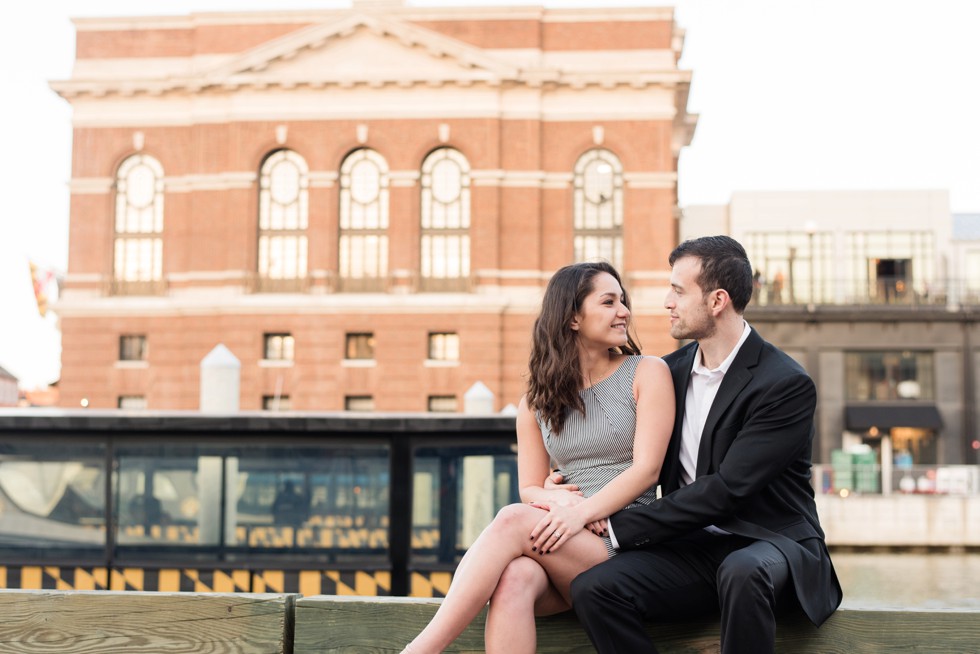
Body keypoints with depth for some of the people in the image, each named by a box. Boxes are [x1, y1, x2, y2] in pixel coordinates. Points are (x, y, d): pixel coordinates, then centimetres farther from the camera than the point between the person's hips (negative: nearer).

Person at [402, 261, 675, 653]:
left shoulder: (647, 373, 5)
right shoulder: (537, 401, 16)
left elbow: (647, 468, -6)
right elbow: (530, 489, 15)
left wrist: (582, 511, -20)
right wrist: (559, 498, -9)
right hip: (565, 542, 3)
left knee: (513, 520, -29)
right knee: (514, 574, -34)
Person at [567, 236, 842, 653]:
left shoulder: (787, 385, -11)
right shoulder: (672, 370, 11)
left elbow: (725, 490, -19)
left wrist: (617, 528, -19)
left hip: (767, 544, -5)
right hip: (691, 548, 5)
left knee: (741, 571, -41)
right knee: (591, 588, -22)